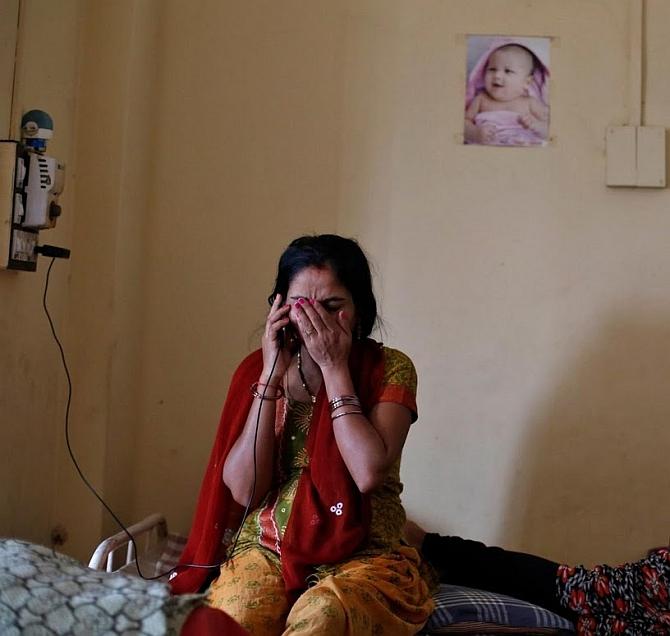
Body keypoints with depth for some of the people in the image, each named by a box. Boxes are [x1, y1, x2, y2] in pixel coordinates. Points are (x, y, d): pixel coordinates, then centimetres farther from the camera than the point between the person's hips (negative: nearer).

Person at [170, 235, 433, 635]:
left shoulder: (389, 369, -3)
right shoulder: (257, 370, 3)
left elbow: (368, 473, -19)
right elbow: (243, 489, -7)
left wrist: (334, 367, -15)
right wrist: (271, 376, -11)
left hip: (361, 555, -2)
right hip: (266, 547, 3)